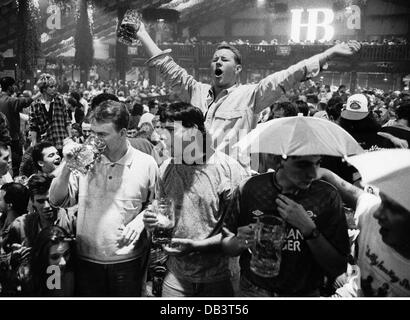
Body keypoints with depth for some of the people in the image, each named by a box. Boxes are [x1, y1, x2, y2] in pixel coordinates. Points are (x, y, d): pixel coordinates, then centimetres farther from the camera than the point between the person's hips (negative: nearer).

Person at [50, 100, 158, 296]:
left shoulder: (146, 164, -7)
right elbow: (57, 201, -3)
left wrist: (141, 220, -14)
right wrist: (67, 165, -15)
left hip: (128, 260, -1)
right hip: (87, 260, 2)